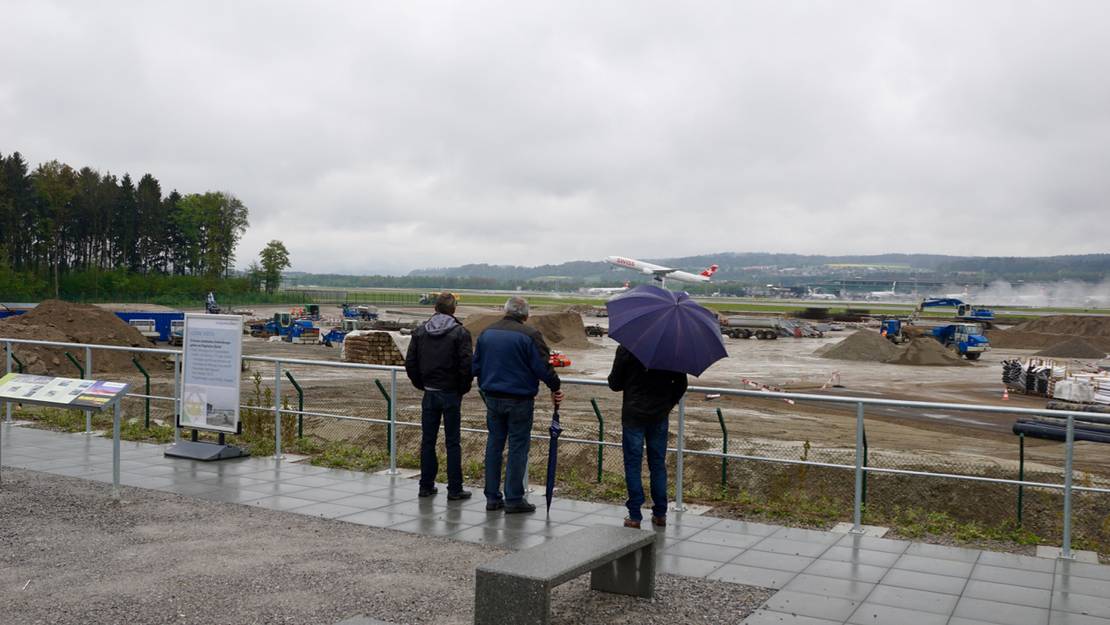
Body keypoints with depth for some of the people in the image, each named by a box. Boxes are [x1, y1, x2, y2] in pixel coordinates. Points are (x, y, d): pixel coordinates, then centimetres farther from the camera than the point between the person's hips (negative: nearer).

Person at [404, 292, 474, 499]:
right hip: (451, 394, -3)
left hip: (429, 394, 3)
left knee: (427, 441, 10)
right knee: (452, 443, 2)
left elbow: (410, 363, 3)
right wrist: (463, 388, 1)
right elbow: (466, 366, -14)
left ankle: (426, 486, 15)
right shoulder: (460, 333, -10)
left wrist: (421, 385, 13)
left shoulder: (420, 332, 3)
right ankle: (454, 489, 5)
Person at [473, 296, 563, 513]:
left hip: (492, 399, 5)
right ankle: (513, 499, 6)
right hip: (519, 401, -5)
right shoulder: (529, 335, -13)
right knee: (518, 448, 2)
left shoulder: (486, 333, 6)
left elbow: (476, 366, 12)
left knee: (494, 445, 13)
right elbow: (543, 367, -13)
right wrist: (555, 388, 1)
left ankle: (492, 497, 17)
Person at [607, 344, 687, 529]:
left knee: (633, 465, 4)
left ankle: (635, 516, 4)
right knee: (658, 464, 12)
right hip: (660, 416, 3)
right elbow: (681, 383, 5)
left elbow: (614, 383, -4)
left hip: (633, 415, -3)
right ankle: (660, 514, 18)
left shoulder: (626, 348, -9)